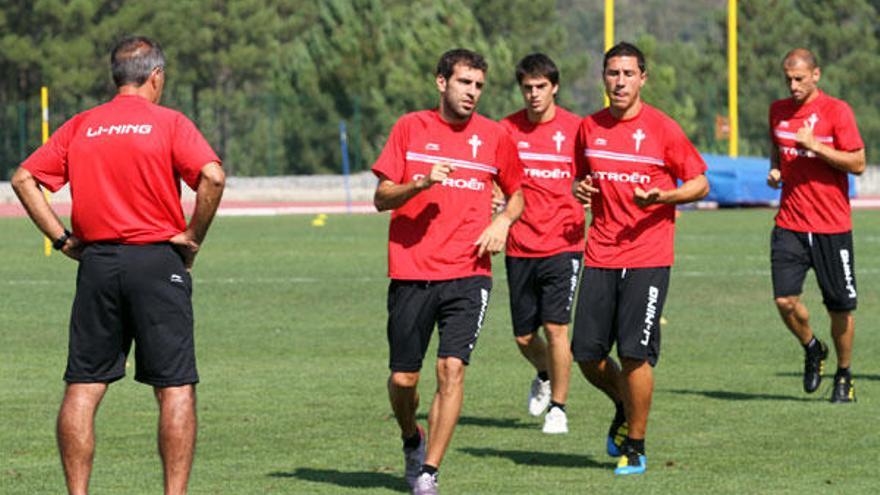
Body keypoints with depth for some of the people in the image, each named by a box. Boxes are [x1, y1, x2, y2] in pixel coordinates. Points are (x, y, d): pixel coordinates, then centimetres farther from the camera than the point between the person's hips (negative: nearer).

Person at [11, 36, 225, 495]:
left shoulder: (80, 127, 8)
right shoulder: (168, 123, -3)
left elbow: (23, 178, 5)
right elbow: (212, 176, -17)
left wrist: (61, 237, 6)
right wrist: (193, 237, -6)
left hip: (96, 262, 3)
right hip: (157, 261, -3)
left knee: (82, 388, 6)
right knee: (175, 388, 1)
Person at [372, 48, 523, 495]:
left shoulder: (493, 137, 7)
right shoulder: (410, 128, 3)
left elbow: (516, 193, 21)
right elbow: (381, 198, 1)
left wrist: (503, 221, 0)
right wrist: (422, 183, -17)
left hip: (468, 274, 0)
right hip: (411, 273, 0)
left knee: (451, 368, -15)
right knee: (402, 378, 3)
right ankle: (412, 441, 35)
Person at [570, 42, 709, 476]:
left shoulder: (662, 128, -4)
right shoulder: (589, 129, 9)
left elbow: (700, 183, 1)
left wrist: (662, 196, -17)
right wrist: (580, 189, 1)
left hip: (647, 257, -4)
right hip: (600, 257, 4)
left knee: (634, 354, -10)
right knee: (587, 353, 1)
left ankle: (634, 447, 5)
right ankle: (626, 408, 31)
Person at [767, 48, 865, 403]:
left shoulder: (836, 111, -7)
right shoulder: (778, 111, 8)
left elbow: (858, 163, -10)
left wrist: (815, 146, -18)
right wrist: (775, 169, 7)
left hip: (831, 226, -3)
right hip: (789, 224, 3)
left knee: (840, 307, 3)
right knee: (785, 300, -11)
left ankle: (844, 376, 22)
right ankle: (812, 350, 19)